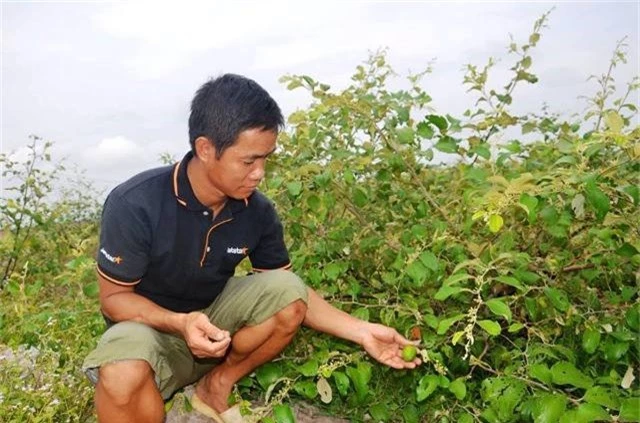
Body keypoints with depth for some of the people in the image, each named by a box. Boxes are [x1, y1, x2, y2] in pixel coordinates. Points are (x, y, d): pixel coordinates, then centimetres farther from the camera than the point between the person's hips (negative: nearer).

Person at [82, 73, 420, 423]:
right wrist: (181, 323, -35)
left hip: (215, 321, 5)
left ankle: (217, 386, -1)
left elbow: (290, 294, -4)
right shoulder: (134, 204, -25)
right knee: (123, 375, -39)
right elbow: (115, 297, -16)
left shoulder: (257, 211, -13)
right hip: (150, 327, -4)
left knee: (286, 292, -22)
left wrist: (360, 331, -14)